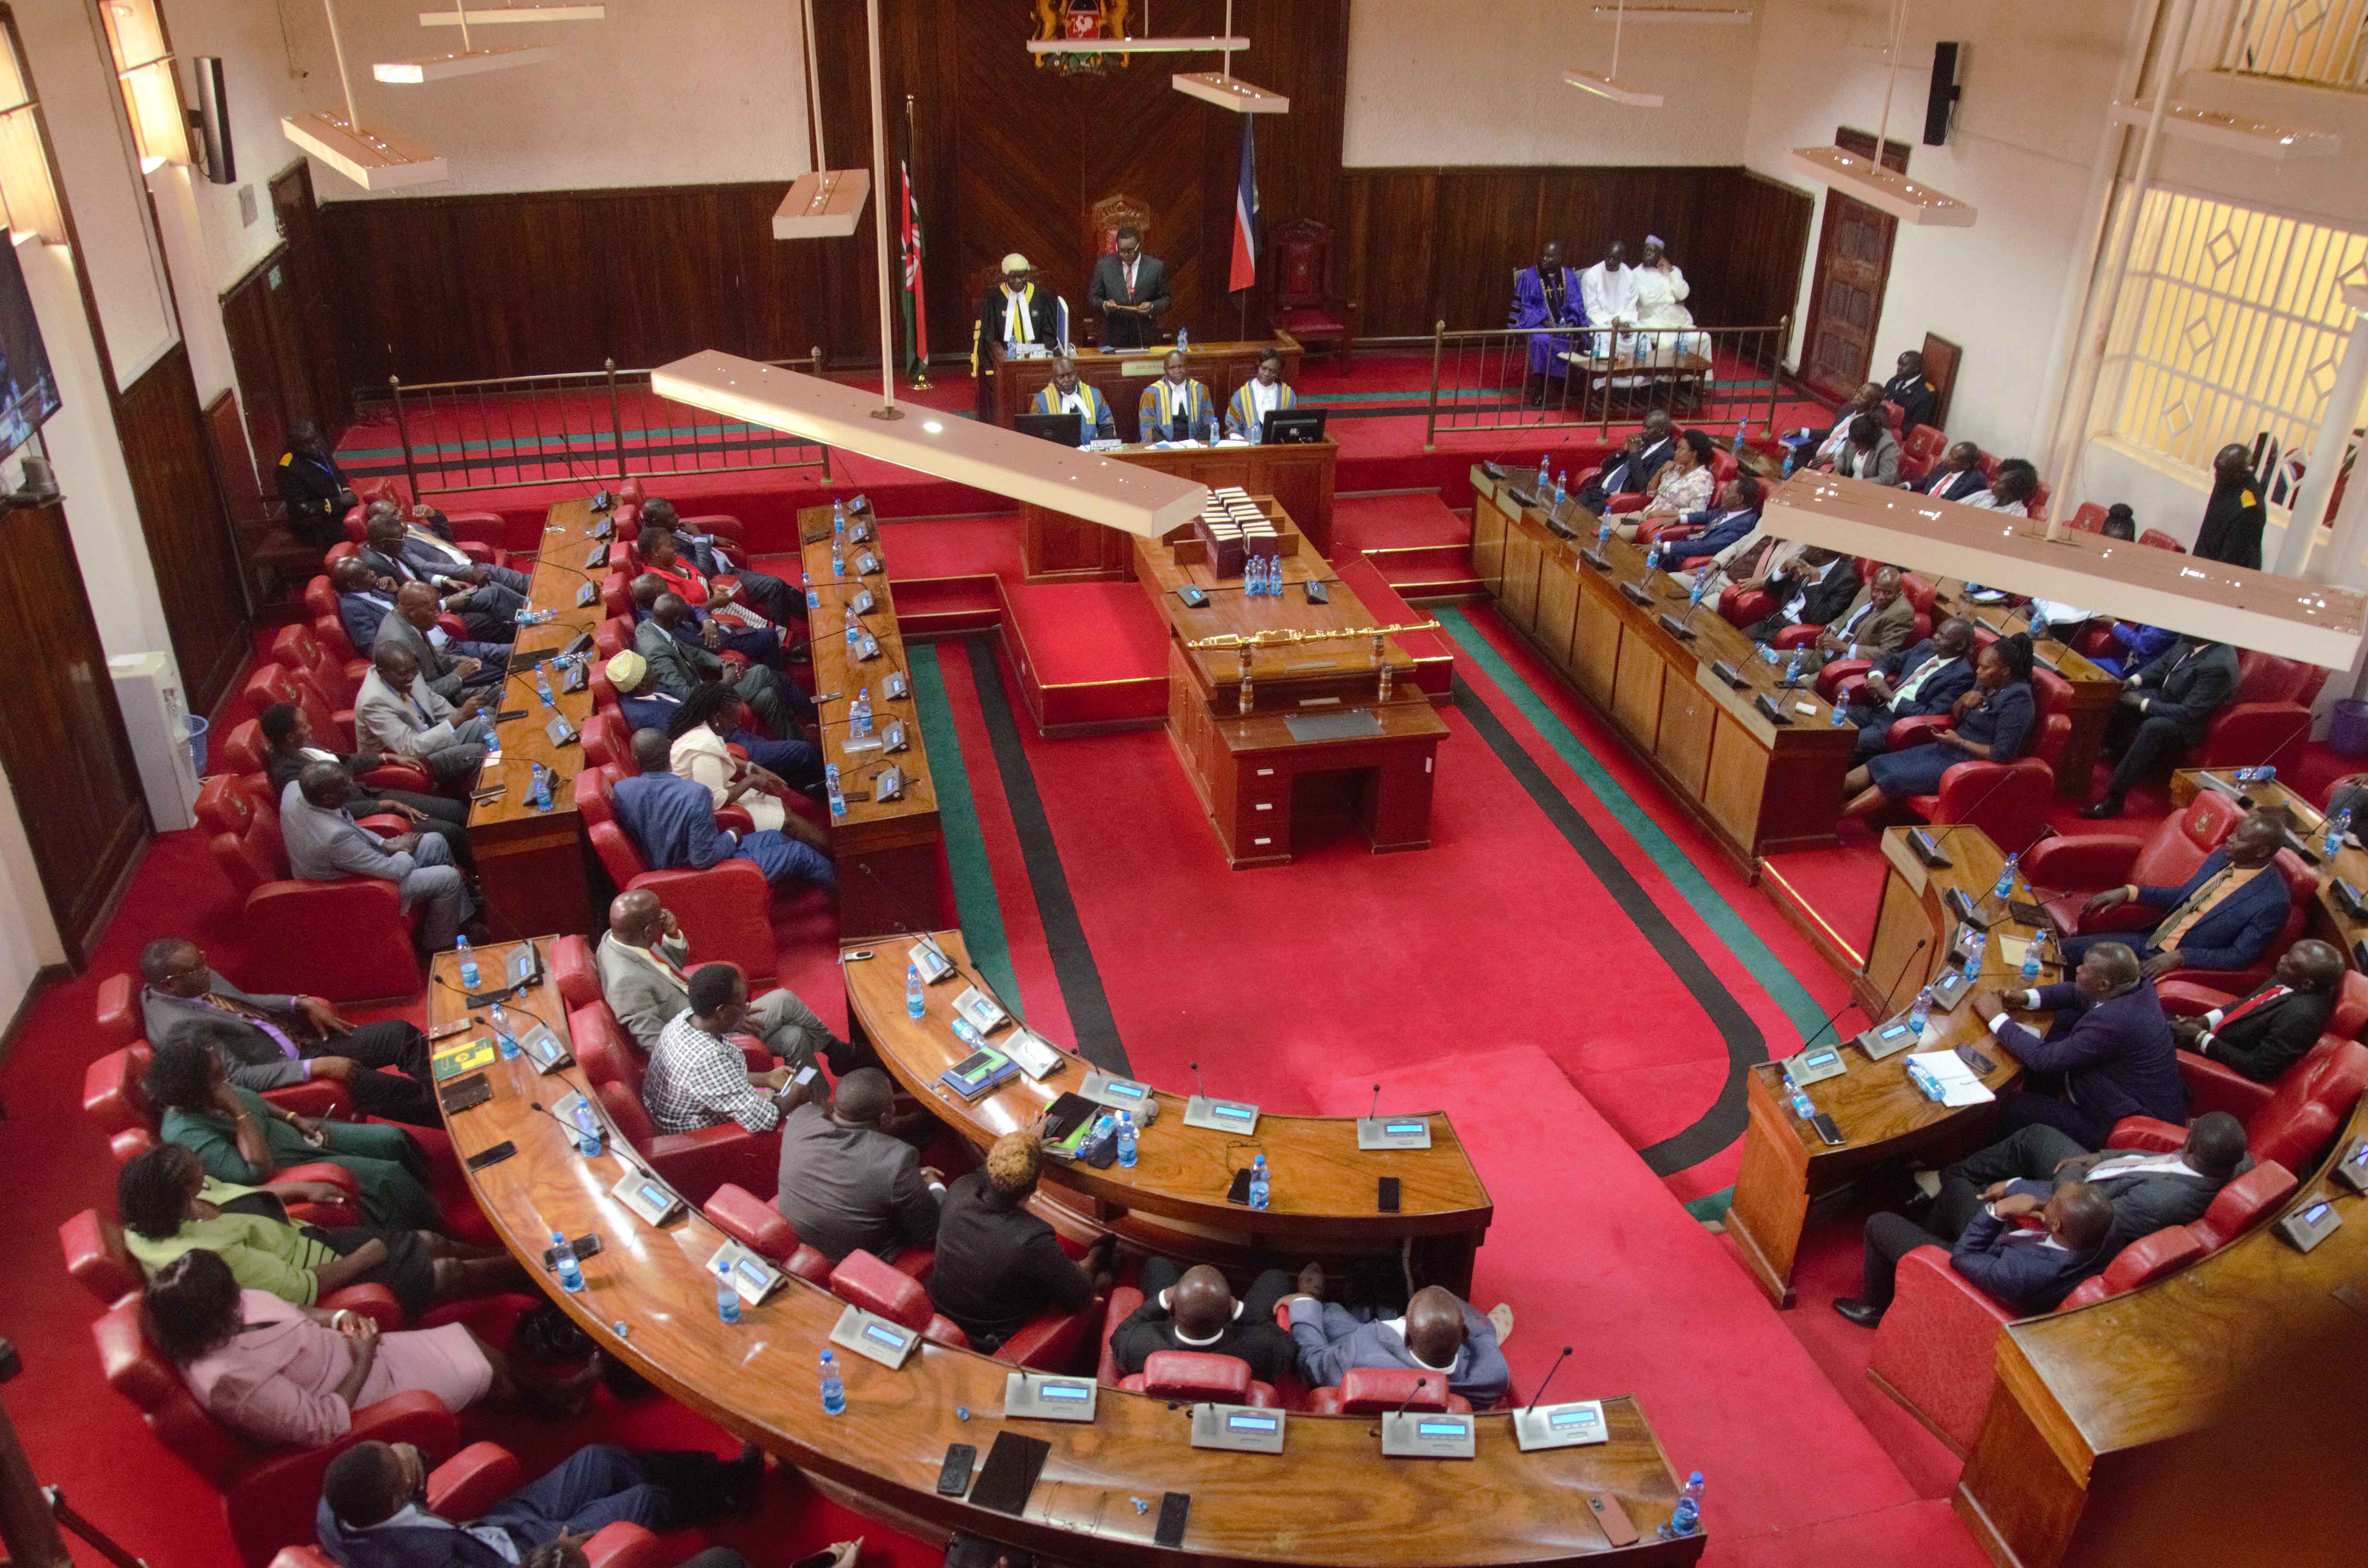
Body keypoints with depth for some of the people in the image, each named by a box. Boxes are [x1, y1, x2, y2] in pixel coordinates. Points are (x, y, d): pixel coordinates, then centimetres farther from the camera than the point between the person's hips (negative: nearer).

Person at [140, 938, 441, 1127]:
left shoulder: (198, 981, 1)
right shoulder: (177, 1025, -24)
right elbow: (237, 1078, -25)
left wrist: (302, 1004, 3)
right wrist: (317, 1067, -26)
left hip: (300, 1039, 9)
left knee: (402, 1033, -3)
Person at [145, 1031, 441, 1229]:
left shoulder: (208, 1093, -7)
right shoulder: (186, 1134, -30)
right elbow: (258, 1171, -33)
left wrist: (296, 1119, 5)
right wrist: (238, 1112, -32)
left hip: (294, 1135, 8)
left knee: (394, 1140, 5)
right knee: (389, 1176, -16)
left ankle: (423, 1204, 27)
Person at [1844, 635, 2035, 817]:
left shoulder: (2017, 699, -19)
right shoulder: (1986, 684, 7)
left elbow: (2003, 754, -25)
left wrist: (1960, 742, -16)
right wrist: (1963, 701, -3)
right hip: (1947, 750, 9)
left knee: (1893, 779, -19)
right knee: (1880, 764, -4)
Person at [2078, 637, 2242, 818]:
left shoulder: (2219, 666, -31)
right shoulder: (2188, 641, -9)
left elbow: (2188, 713, -29)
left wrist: (2143, 703, -22)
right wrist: (2134, 680, -7)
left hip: (2185, 726, -9)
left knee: (2153, 727, -37)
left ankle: (2114, 798, -32)